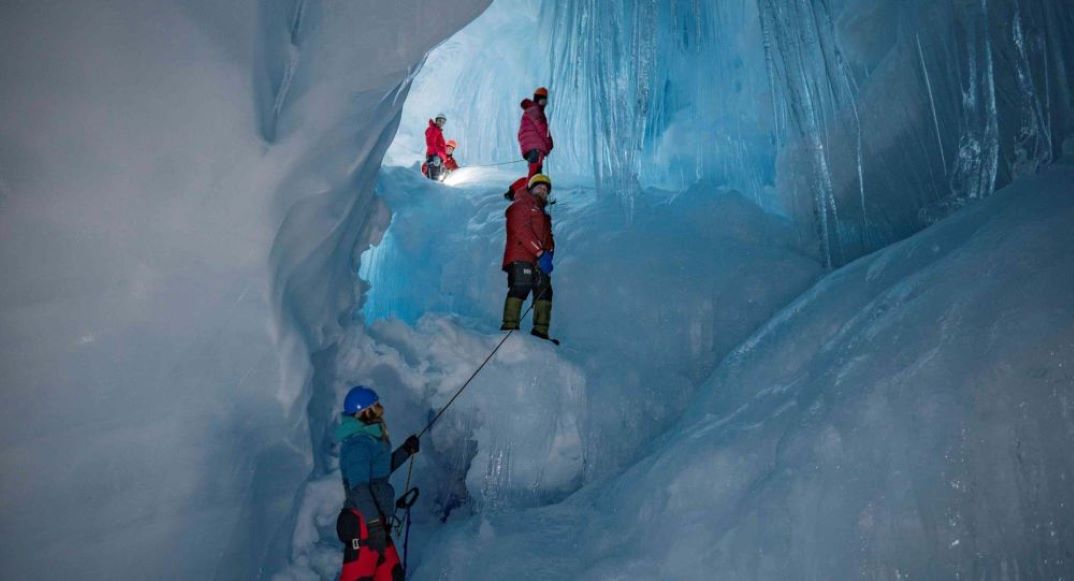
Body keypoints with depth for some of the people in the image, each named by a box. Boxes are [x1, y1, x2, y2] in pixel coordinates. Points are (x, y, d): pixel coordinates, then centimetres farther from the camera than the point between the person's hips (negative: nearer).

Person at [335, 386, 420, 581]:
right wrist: (374, 525, -34)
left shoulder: (369, 439, 14)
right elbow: (358, 487, -27)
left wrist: (406, 451, 21)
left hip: (375, 522, 10)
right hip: (363, 524, -10)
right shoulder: (358, 443, -17)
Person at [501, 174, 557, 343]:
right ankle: (510, 326, -21)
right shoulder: (520, 206, 5)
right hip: (521, 257, -8)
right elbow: (522, 231, -10)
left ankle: (540, 331, 0)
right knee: (520, 288, -20)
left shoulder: (543, 214, 32)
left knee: (544, 292, 0)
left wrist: (548, 254, -3)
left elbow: (548, 238, 20)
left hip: (538, 260, 8)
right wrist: (540, 252, -18)